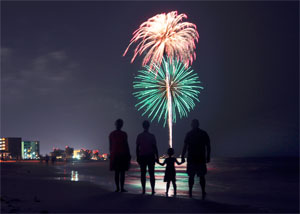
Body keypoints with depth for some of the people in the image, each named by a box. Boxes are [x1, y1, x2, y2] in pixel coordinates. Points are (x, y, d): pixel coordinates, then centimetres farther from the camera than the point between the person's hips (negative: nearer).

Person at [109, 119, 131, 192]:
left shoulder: (111, 134, 3)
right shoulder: (124, 134, -10)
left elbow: (110, 146, 6)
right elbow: (126, 145, -9)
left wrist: (111, 155, 15)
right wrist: (129, 155, -1)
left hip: (114, 155, 4)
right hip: (123, 154, -4)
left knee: (116, 172, 9)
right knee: (122, 172, 0)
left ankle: (117, 188, 8)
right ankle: (122, 188, -1)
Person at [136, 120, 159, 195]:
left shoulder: (139, 136, 0)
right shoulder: (152, 136, -6)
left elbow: (137, 148, 2)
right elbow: (155, 147, -4)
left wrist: (137, 157, 10)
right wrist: (157, 157, 3)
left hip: (142, 157, 1)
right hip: (150, 156, -1)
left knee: (143, 173, 7)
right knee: (151, 174, 3)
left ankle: (143, 189, 6)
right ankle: (153, 190, 0)